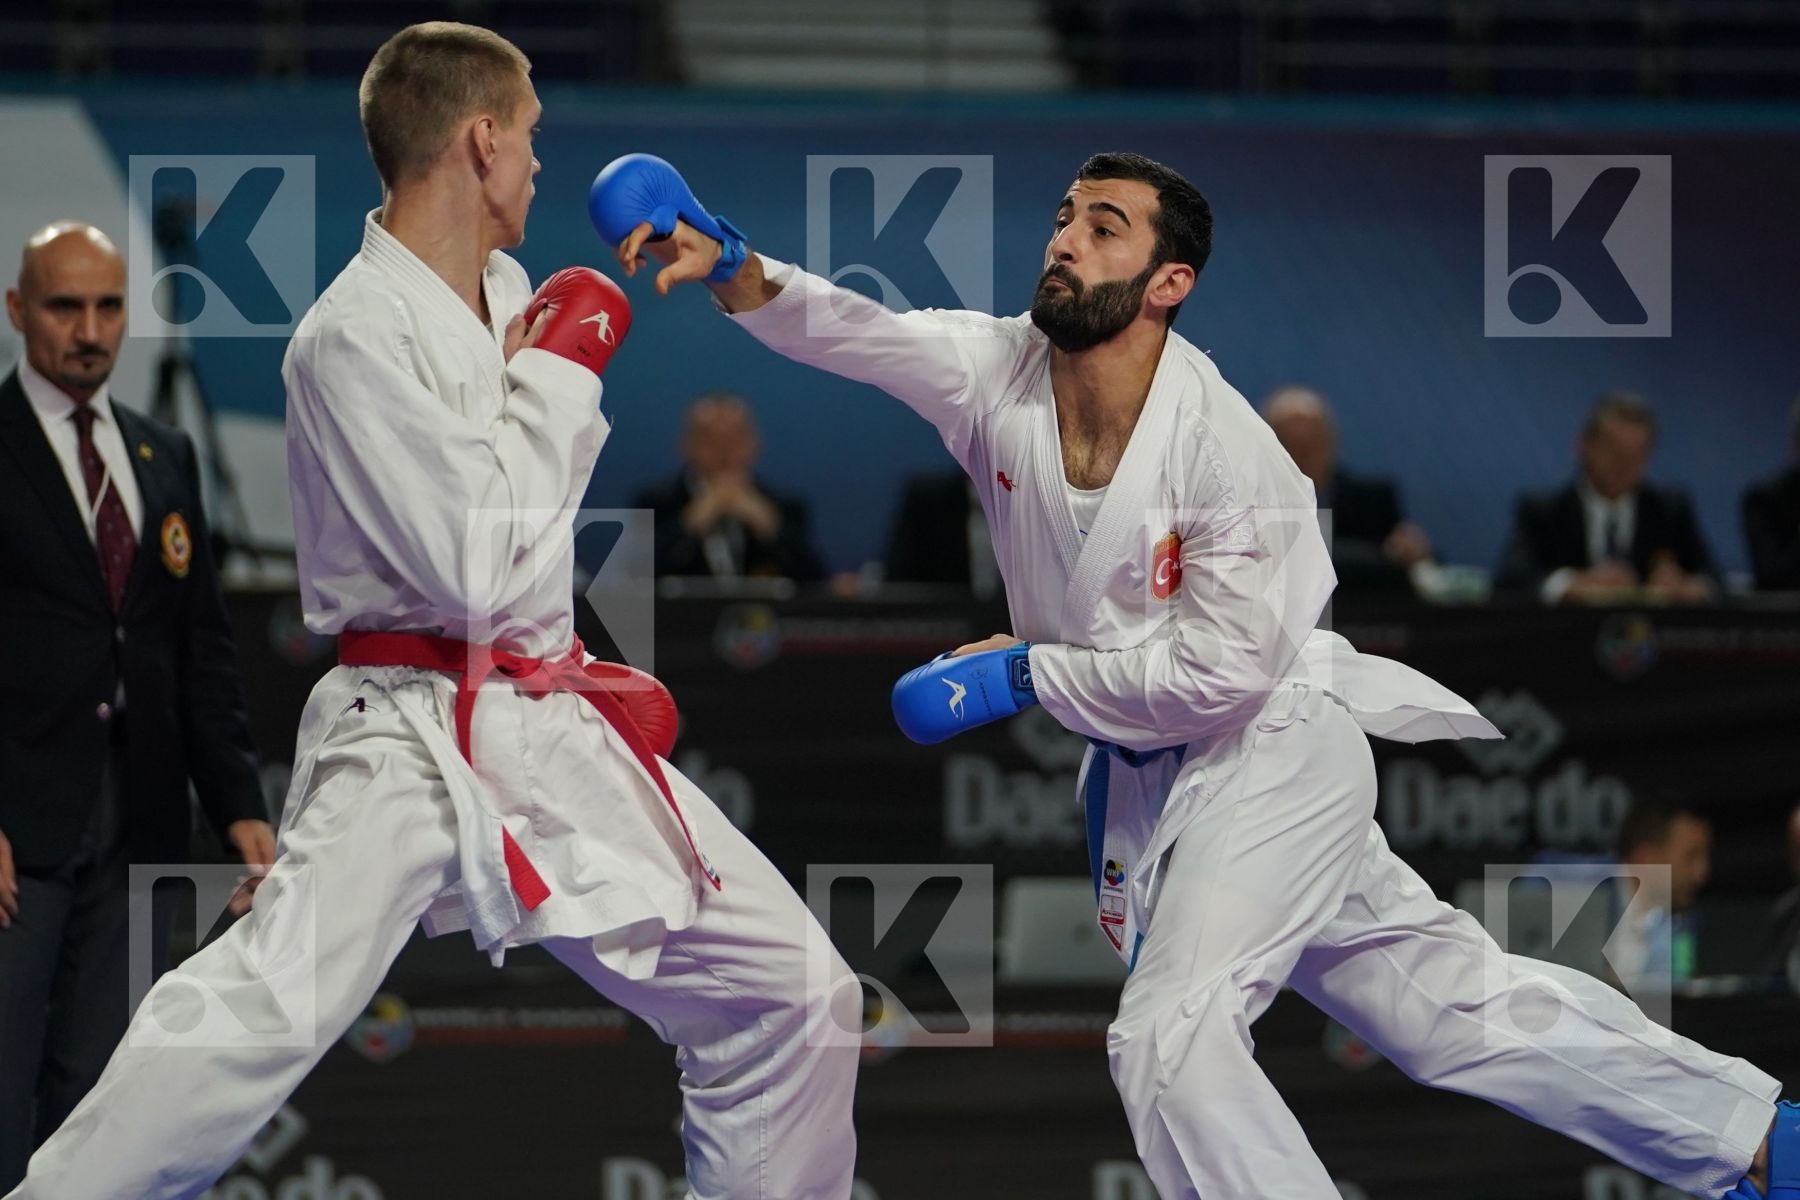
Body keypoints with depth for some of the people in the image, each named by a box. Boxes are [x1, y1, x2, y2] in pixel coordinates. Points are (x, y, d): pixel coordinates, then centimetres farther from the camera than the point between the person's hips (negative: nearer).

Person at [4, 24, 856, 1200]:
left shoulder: (510, 296, 9)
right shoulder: (356, 335, -16)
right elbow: (474, 564, -22)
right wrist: (560, 369, -13)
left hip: (556, 739, 8)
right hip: (415, 741, -8)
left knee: (792, 997, 9)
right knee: (255, 1023, -27)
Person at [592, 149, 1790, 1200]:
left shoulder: (1228, 454, -25)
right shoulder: (996, 370, -10)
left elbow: (1220, 671, -23)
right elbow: (842, 328, -24)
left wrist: (1027, 670, -19)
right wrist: (733, 265, -41)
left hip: (1276, 755, -6)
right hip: (1159, 773, 6)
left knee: (1172, 1035, -20)